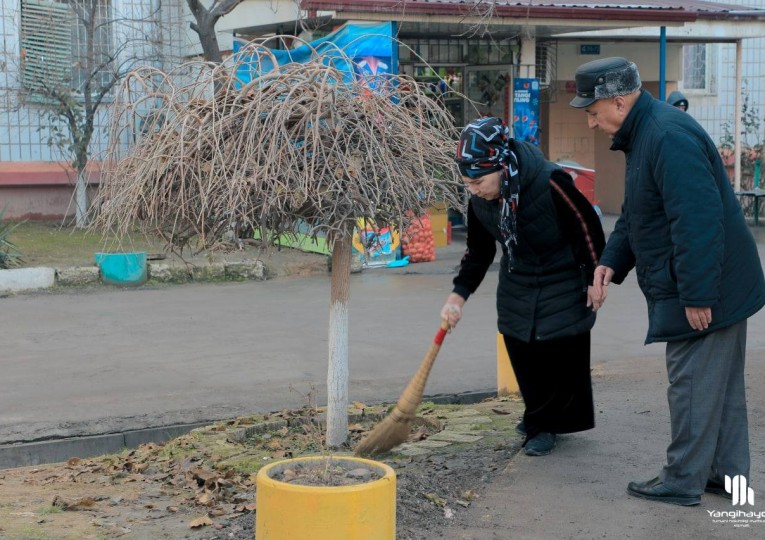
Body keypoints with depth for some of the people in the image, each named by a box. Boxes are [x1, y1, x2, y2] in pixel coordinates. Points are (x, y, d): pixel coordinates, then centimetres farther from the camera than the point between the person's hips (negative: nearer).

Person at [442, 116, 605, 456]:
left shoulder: (549, 183, -30)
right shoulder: (479, 199, -12)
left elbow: (588, 227, -19)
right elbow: (479, 250, 3)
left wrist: (595, 279, -12)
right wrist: (459, 294, -7)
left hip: (563, 285, -5)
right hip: (517, 286, 5)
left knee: (562, 357, -1)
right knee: (523, 358, 6)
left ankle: (543, 425, 15)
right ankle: (539, 419, 26)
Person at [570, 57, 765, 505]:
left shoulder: (669, 137, -23)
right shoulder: (642, 135, 12)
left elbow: (697, 221, -29)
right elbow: (635, 216, 21)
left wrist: (698, 295, -27)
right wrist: (612, 261, 8)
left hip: (706, 293, -11)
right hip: (723, 286, 11)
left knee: (693, 385, -1)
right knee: (721, 384, 16)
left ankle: (683, 481, 9)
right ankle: (728, 473, 27)